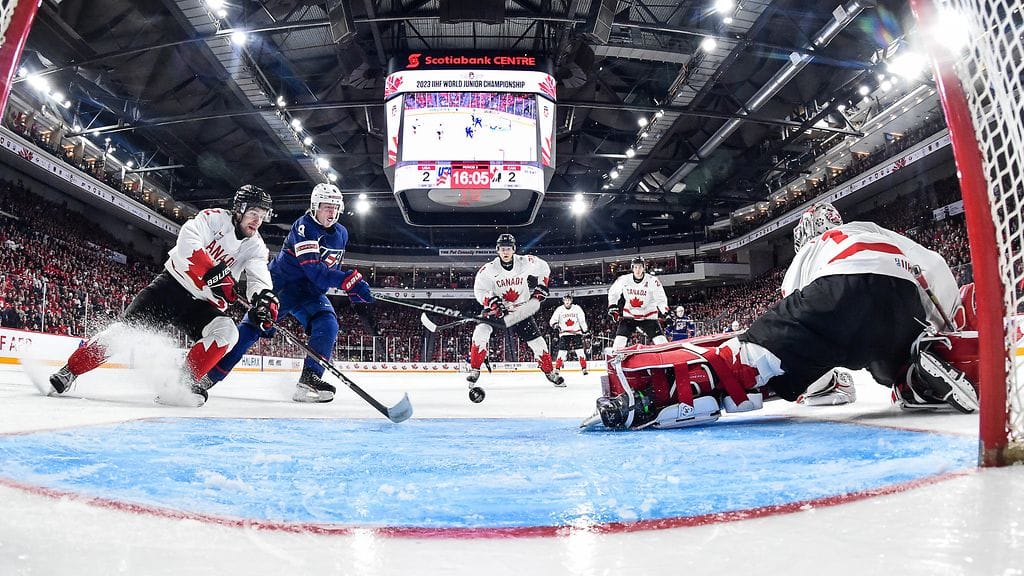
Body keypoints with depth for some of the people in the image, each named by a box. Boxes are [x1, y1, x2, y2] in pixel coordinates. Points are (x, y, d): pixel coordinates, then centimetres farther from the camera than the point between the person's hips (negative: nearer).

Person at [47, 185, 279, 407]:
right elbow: (188, 240, -28)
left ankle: (184, 383, -21)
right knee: (128, 327, -12)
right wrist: (213, 272, -37)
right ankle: (70, 371, 5)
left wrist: (265, 298, -38)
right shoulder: (215, 218, -11)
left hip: (201, 303, 3)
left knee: (227, 332, -23)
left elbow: (259, 278, -16)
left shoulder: (256, 246, -2)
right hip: (171, 285, -2)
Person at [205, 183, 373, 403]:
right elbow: (314, 271, -30)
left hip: (310, 292, 6)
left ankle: (309, 380, -19)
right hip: (281, 284, -5)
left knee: (328, 325, -19)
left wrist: (355, 292, 10)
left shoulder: (341, 234, 5)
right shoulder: (303, 226, -19)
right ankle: (206, 376, -2)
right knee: (253, 327, -11)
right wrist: (350, 279, -39)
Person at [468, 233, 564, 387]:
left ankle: (550, 372, 19)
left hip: (521, 308, 1)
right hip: (496, 308, -1)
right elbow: (479, 291, -16)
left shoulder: (525, 262, -13)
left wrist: (541, 286, -3)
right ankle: (474, 370, -10)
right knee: (481, 332, -24)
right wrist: (493, 302, -31)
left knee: (536, 339, -1)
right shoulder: (488, 269, -18)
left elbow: (543, 268, 5)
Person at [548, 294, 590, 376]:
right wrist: (555, 325, -23)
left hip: (576, 333, 0)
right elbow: (552, 320, -1)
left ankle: (584, 368, 1)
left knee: (580, 351, -5)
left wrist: (585, 330, 2)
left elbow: (582, 320, 5)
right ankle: (557, 369, 0)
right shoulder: (559, 309, -1)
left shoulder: (577, 308, 0)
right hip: (564, 333, 0)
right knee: (562, 352, -7)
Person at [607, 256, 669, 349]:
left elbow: (661, 299, -12)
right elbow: (613, 293, 9)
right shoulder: (624, 280, -8)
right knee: (619, 341, -8)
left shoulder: (652, 281, -15)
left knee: (661, 341, -12)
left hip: (648, 316, -1)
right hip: (629, 315, 2)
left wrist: (664, 310, -29)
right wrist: (612, 307, 4)